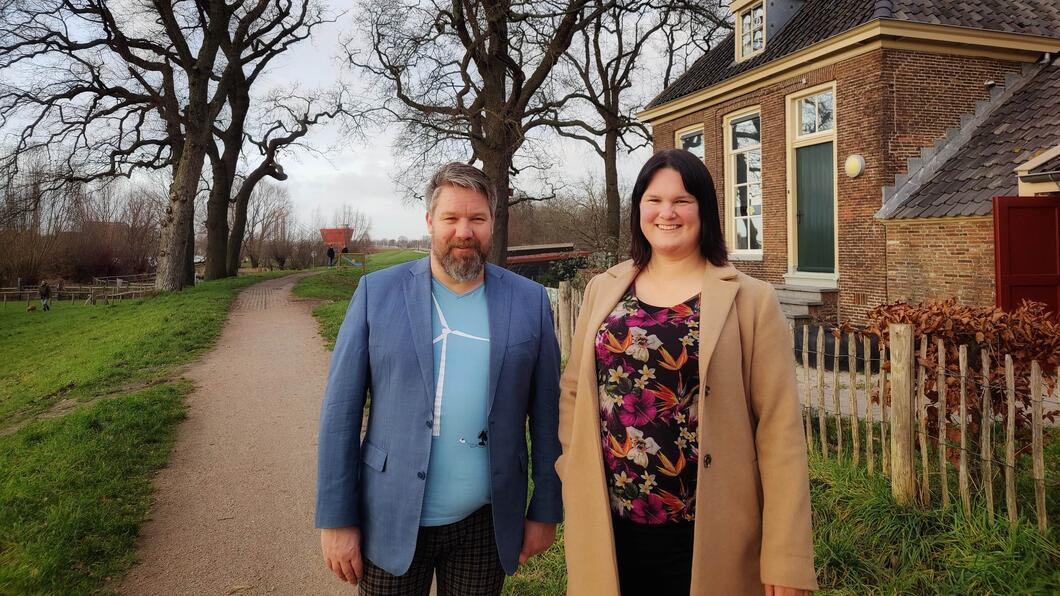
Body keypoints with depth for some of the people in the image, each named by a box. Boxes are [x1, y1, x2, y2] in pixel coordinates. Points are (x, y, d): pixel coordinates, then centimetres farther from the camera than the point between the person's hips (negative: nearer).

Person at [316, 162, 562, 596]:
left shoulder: (530, 301, -2)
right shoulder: (377, 292, -5)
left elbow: (546, 414, 3)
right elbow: (341, 411, -3)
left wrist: (545, 511, 4)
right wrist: (336, 519, -4)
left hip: (486, 526, 1)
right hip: (391, 523, 0)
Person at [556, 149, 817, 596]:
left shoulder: (750, 300, -6)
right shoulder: (603, 290, 5)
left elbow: (779, 430, -8)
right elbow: (572, 392, 11)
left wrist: (786, 558, -10)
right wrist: (577, 484, 0)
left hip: (706, 535, -3)